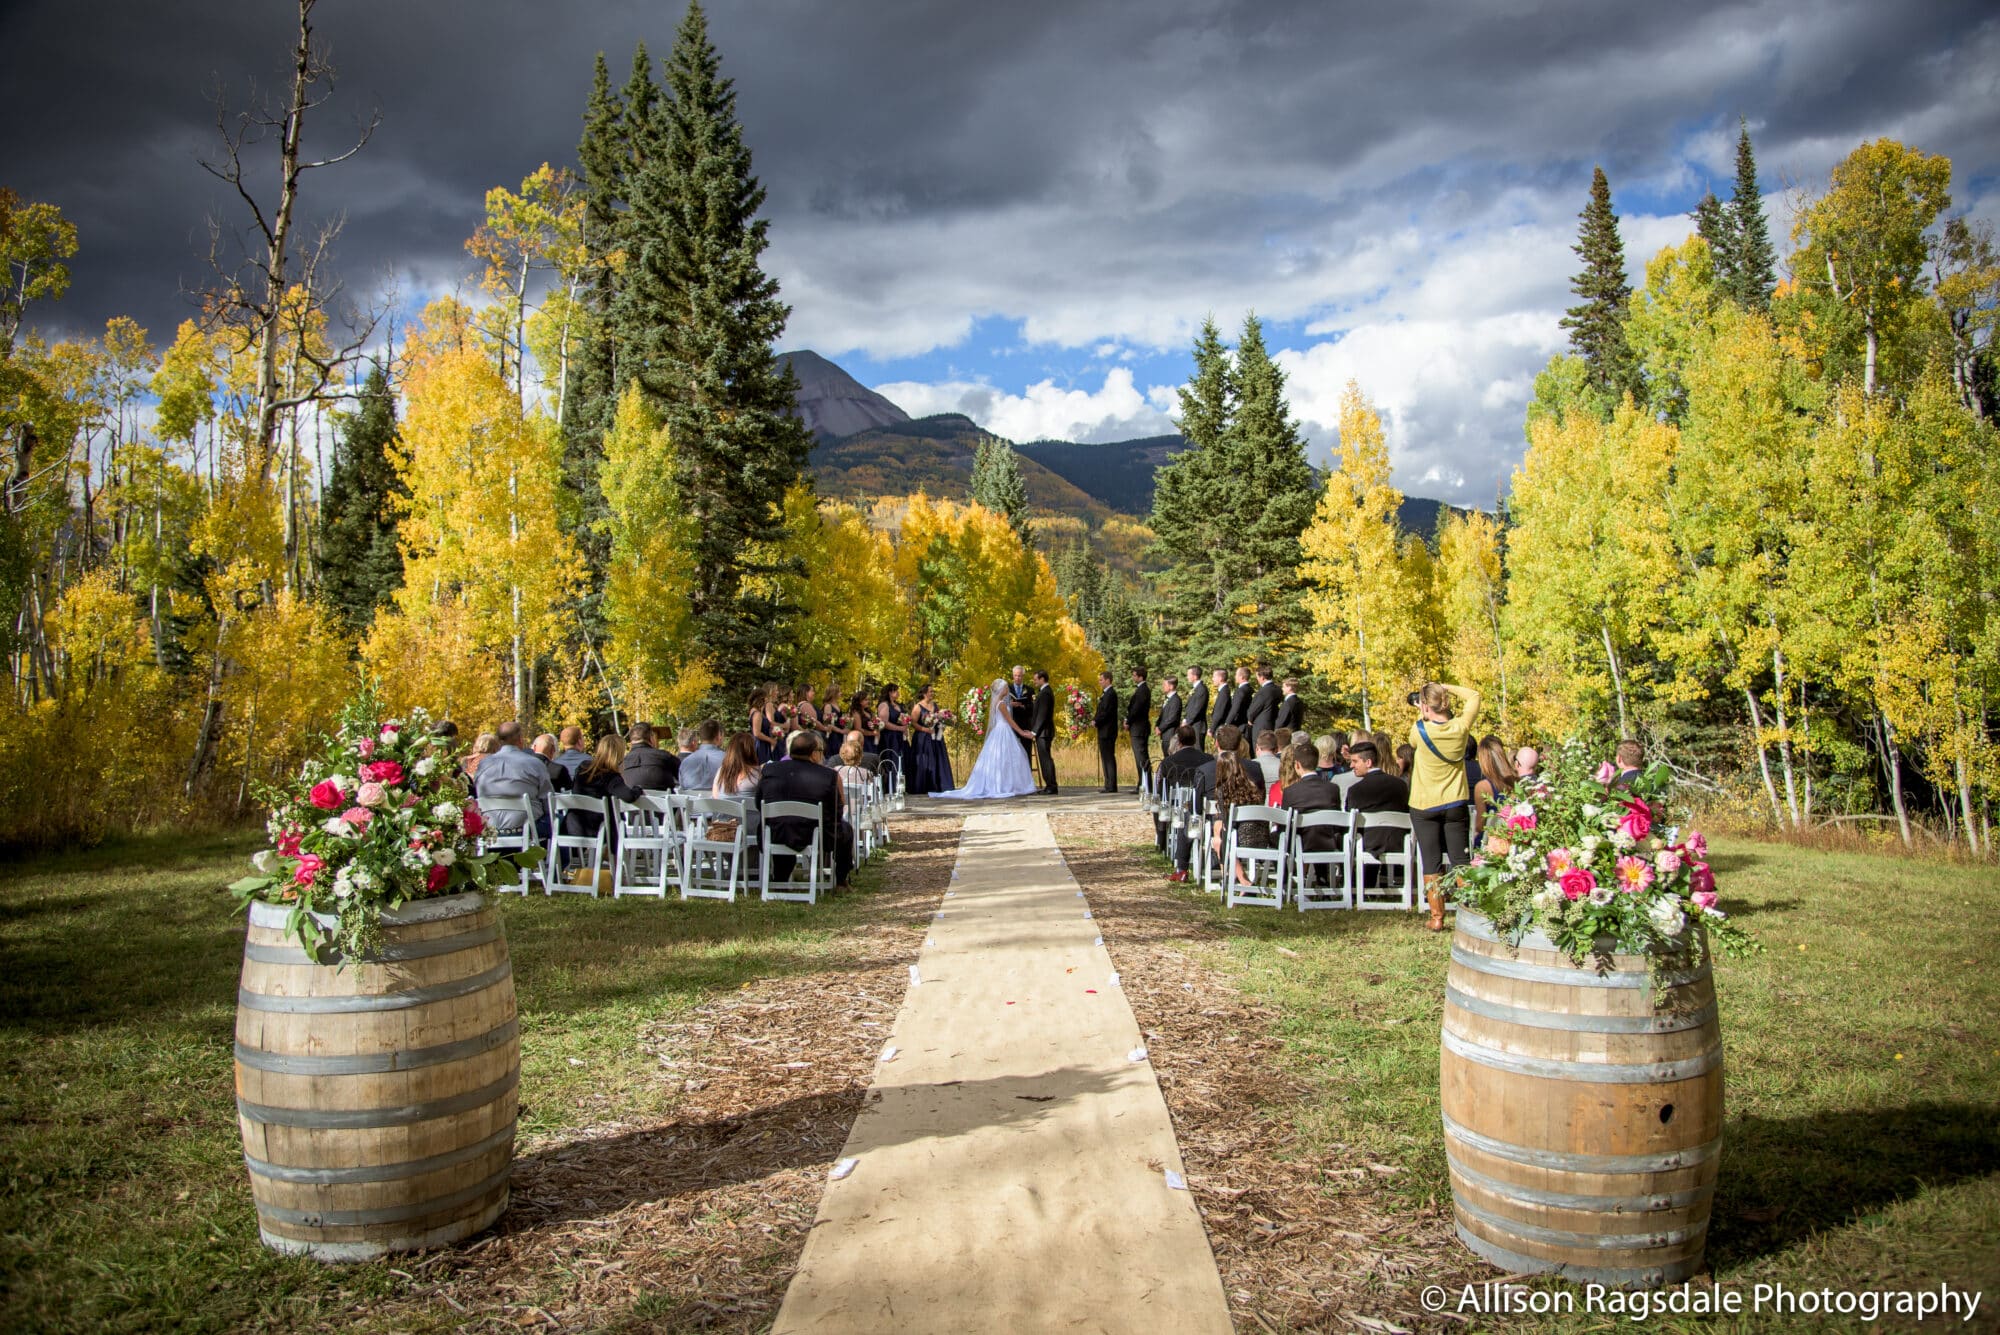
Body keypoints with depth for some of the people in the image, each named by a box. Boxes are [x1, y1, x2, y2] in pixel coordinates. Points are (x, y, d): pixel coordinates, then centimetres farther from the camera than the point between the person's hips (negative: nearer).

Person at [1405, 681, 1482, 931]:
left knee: (1432, 863, 3)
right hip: (1456, 804, 2)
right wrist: (1445, 688, 5)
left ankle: (1437, 917, 4)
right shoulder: (1460, 727, -8)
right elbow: (1473, 696, 9)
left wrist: (1422, 714, 17)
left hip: (1424, 807, -2)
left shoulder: (1420, 730, -15)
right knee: (1460, 860, 8)